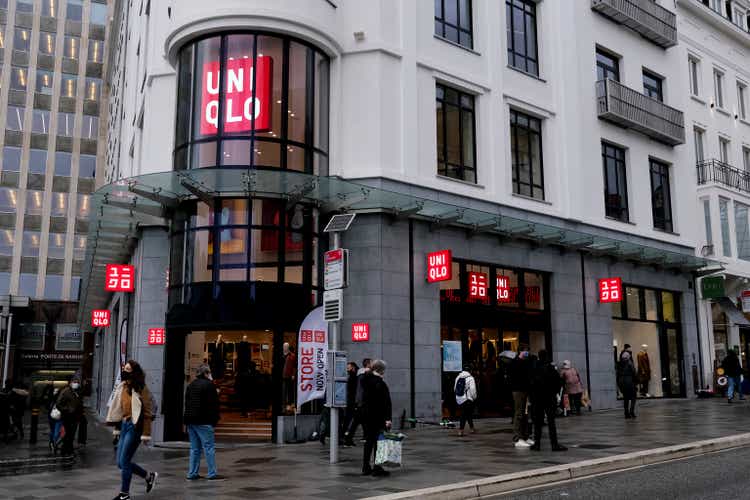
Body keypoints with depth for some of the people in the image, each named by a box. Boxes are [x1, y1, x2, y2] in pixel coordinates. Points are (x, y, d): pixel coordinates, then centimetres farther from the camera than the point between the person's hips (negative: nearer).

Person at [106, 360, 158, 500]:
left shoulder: (141, 389, -12)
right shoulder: (122, 387, 9)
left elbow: (147, 412, -12)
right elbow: (118, 408, 15)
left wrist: (146, 434, -14)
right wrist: (117, 427, 13)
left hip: (135, 426, -8)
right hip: (124, 424, 8)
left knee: (124, 461, -4)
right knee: (120, 462, 10)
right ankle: (149, 476, 27)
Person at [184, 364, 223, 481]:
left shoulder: (191, 385, 16)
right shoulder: (208, 385, -9)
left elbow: (187, 403, 19)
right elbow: (214, 404, -12)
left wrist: (188, 419, 21)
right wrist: (215, 419, -4)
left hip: (190, 420, 8)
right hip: (203, 422, -8)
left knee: (194, 448, 13)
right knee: (209, 447, -3)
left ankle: (192, 473, 13)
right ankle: (212, 474, -2)